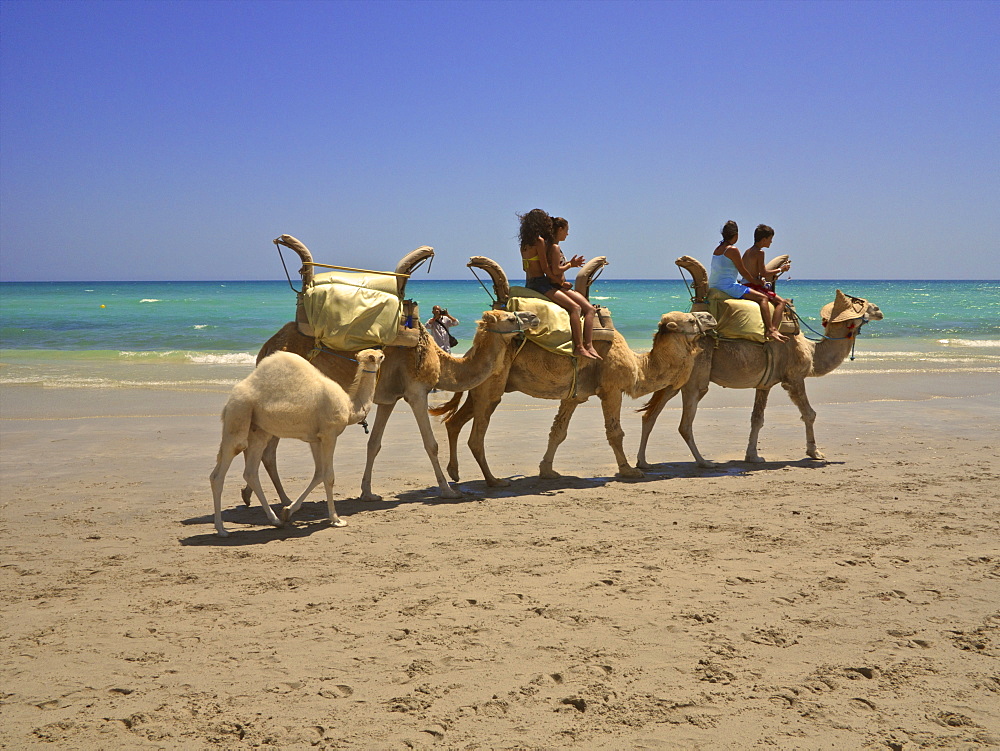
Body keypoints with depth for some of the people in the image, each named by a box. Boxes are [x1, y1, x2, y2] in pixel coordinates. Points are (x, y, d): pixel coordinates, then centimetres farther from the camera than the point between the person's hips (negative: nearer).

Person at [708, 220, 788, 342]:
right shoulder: (733, 250, -11)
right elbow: (743, 272, -6)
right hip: (728, 287, -10)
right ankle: (770, 330, -25)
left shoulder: (718, 249, 16)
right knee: (762, 298, -14)